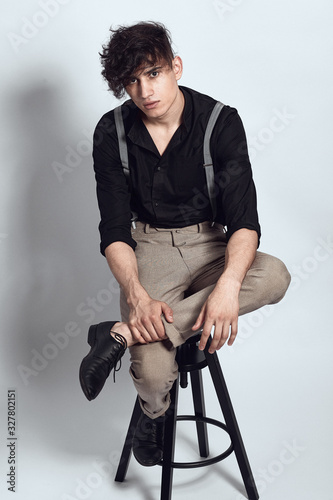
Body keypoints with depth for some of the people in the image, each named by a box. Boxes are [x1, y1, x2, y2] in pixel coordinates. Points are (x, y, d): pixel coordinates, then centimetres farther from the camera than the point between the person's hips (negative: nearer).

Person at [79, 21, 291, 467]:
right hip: (149, 246, -1)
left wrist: (228, 284, -36)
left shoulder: (221, 122, -8)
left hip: (210, 243, 2)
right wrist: (138, 295, -27)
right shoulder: (112, 133, -5)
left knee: (274, 276, -33)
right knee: (153, 373, -26)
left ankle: (123, 334, -29)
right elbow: (114, 230, -8)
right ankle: (155, 413, 13)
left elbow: (244, 218, -16)